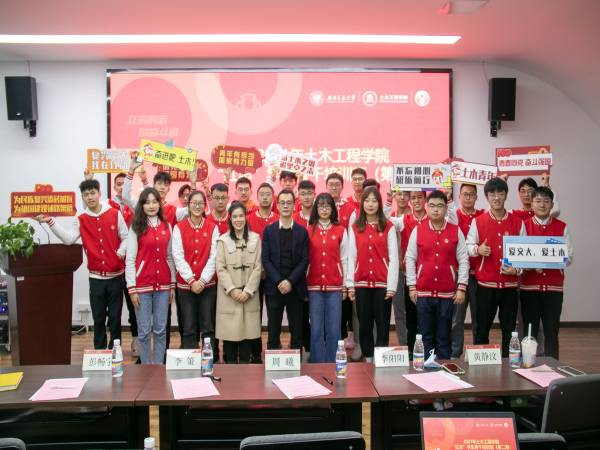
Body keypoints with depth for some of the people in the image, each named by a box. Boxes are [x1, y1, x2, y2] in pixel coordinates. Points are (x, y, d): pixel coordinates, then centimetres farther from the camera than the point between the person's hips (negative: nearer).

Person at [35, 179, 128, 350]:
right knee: (98, 317, 9)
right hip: (95, 277, 1)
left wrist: (121, 251, -17)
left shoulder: (115, 214, -2)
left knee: (115, 316, 7)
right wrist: (50, 222, -16)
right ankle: (99, 351, 21)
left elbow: (125, 237, 1)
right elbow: (69, 239, -9)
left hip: (116, 275, -1)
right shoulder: (80, 220, 3)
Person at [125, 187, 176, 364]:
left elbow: (170, 257, 11)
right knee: (144, 331, 3)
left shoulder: (166, 226, 8)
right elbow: (130, 259, -4)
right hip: (142, 284, -3)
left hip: (163, 284, 3)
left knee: (160, 330, 7)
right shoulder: (136, 227, -1)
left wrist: (173, 284, 8)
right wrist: (132, 288, -9)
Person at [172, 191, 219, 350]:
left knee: (208, 328, 4)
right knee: (189, 329, 5)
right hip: (185, 284, 0)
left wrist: (202, 280, -11)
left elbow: (213, 257, -2)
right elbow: (178, 256, -4)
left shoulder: (213, 228, 3)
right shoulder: (179, 228, 1)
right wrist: (191, 280, -12)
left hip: (207, 284, 0)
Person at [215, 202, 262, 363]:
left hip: (249, 294, 1)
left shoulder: (255, 238, 5)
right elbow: (220, 268, -3)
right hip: (228, 294, -1)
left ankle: (245, 366, 15)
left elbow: (258, 267, 1)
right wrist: (232, 290, -12)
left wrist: (248, 291, -7)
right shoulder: (223, 240, 2)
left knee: (248, 330, 3)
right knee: (229, 332, 0)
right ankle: (230, 365, 12)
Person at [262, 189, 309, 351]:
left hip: (295, 288, 0)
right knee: (273, 330, 4)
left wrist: (290, 281, -12)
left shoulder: (302, 231, 5)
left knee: (297, 330, 4)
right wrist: (279, 281, -11)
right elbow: (265, 260, -1)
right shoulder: (269, 230, 5)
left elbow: (304, 260, -1)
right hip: (274, 287, 0)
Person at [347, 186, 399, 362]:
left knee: (382, 324, 2)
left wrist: (391, 286, -7)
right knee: (364, 324, 7)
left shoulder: (388, 227, 2)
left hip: (382, 283, -2)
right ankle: (368, 359, 18)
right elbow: (351, 257, 6)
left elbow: (393, 258, -1)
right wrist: (350, 285, 0)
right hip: (361, 283, 2)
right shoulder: (354, 228, 7)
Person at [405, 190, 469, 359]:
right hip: (423, 293, 0)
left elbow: (463, 260, 2)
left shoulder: (456, 231, 2)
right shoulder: (417, 230, 2)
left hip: (447, 293, 0)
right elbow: (410, 259, 4)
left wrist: (461, 288, -4)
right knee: (425, 336, 8)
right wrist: (412, 286, 0)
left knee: (444, 337, 7)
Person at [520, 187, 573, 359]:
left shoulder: (562, 227, 4)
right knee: (530, 330, 5)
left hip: (554, 286, 1)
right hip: (529, 285, 0)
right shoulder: (524, 225, 2)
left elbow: (568, 257, -1)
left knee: (552, 330, 5)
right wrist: (532, 265, -20)